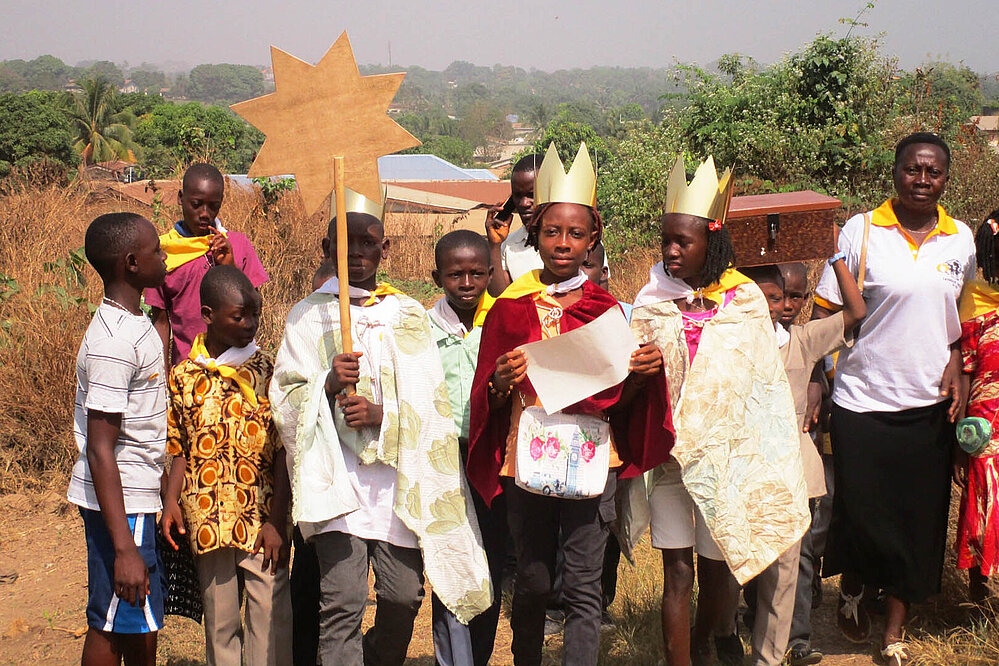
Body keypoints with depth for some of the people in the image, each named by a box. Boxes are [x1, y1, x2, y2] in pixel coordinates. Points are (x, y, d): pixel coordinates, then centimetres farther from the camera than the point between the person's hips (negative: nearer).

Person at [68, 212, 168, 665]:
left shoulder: (132, 324, 10)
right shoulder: (114, 343, -20)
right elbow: (100, 449, -22)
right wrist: (124, 547, -24)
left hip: (135, 498, 9)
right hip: (120, 503, -9)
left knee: (141, 627, 15)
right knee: (113, 627, -1)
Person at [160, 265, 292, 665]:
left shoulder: (268, 371, 0)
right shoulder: (184, 376, 4)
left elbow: (283, 453, -2)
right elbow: (180, 450, 12)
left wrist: (276, 521, -8)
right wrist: (171, 502, -3)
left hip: (263, 524, -2)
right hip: (209, 523, 2)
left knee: (270, 620, -3)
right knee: (219, 621, 10)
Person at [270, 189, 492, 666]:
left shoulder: (409, 315, 13)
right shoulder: (308, 315, 9)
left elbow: (431, 402, 6)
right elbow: (284, 400, 3)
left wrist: (382, 413, -12)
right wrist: (329, 384, -15)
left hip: (398, 479, 2)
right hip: (337, 478, -2)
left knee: (404, 597, 2)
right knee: (342, 601, -10)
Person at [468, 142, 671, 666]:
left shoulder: (605, 307, 6)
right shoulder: (509, 308, 3)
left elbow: (616, 393, 11)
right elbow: (486, 399, 5)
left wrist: (643, 372, -9)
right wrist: (502, 382, -17)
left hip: (591, 460, 0)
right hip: (527, 461, 0)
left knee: (583, 588, -2)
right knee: (532, 584, 9)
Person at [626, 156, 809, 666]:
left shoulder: (745, 300, -1)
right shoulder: (650, 303, 2)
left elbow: (766, 384, 4)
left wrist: (770, 461, 3)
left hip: (726, 455, 0)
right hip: (668, 449, 0)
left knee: (716, 566, 9)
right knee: (677, 571, -2)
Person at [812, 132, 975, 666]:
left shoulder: (961, 239, 6)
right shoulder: (860, 231, -5)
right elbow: (825, 312, -4)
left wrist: (956, 368, 3)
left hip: (930, 402, 3)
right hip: (862, 401, -3)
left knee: (918, 520, 7)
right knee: (861, 511, 1)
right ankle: (852, 590, 34)